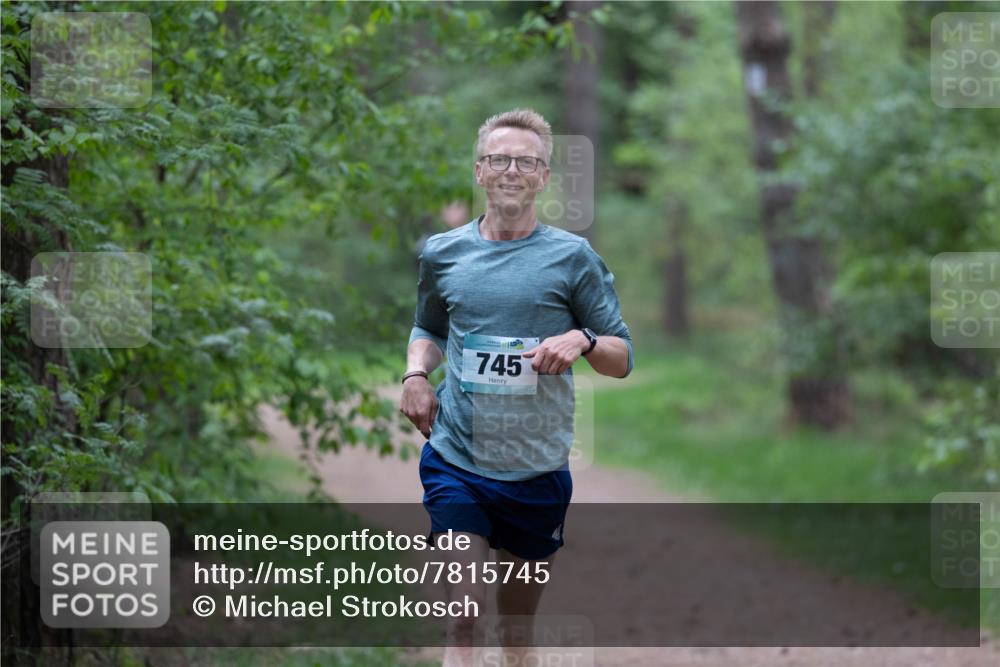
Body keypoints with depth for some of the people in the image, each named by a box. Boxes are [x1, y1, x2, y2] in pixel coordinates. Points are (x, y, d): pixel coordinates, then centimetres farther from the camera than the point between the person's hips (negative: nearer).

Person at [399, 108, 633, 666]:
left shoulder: (572, 257, 0)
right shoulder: (442, 253, 6)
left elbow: (623, 359, 3)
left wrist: (582, 340, -18)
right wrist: (416, 373, 3)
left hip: (539, 471, 0)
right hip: (456, 463, 0)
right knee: (462, 620, -14)